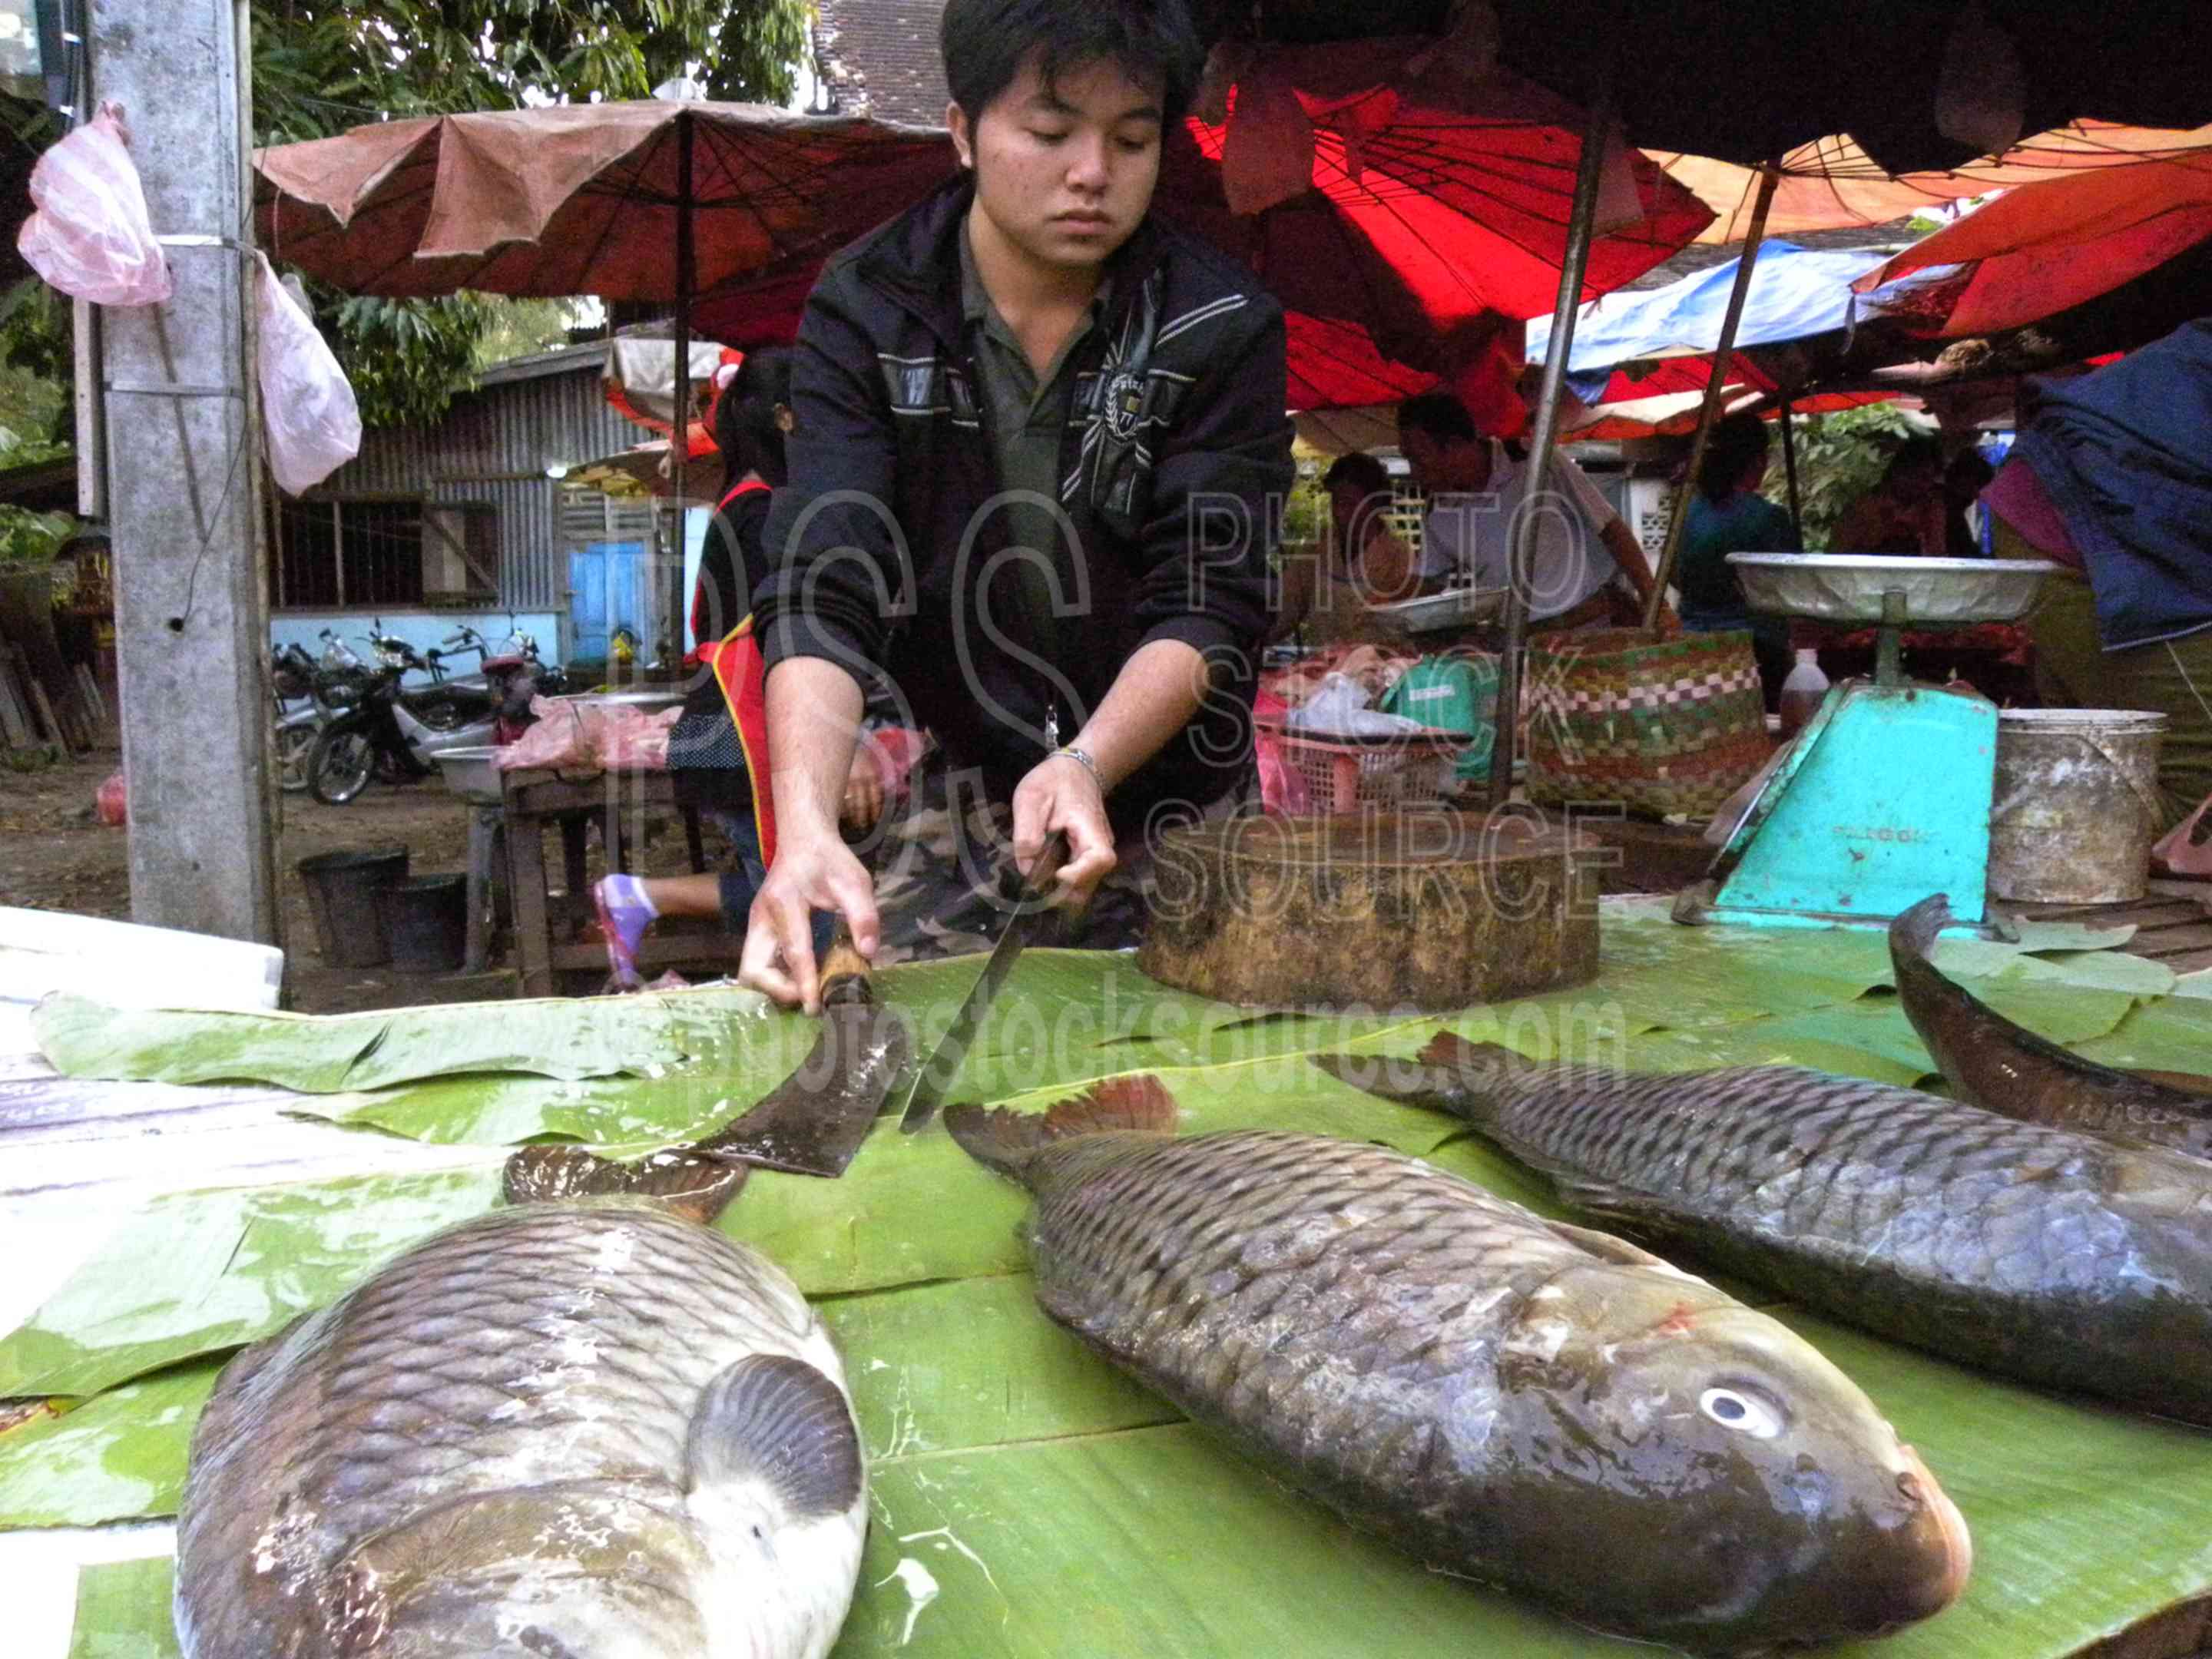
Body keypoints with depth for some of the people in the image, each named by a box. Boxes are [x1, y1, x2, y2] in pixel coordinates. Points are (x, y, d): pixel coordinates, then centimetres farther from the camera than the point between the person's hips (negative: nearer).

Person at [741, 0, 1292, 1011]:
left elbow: (1206, 606, -15)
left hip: (1169, 809, 0)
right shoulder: (866, 313, -8)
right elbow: (823, 595, -19)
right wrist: (805, 828, -36)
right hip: (959, 809, 1)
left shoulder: (1223, 329, -9)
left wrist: (1087, 766, -35)